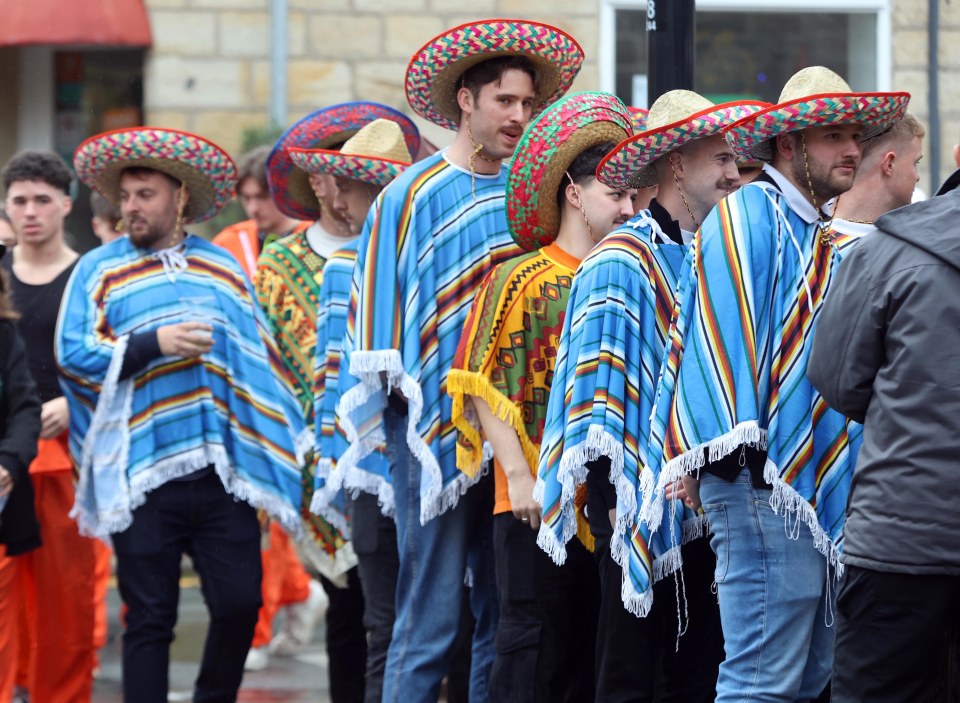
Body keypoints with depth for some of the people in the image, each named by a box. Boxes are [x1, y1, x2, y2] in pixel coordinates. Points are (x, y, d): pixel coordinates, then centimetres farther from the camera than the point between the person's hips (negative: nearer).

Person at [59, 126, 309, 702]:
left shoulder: (223, 267, 14)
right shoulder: (99, 270, 5)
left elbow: (261, 358, 19)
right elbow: (73, 355, -5)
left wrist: (287, 447, 15)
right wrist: (154, 343, -15)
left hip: (223, 470, 3)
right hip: (143, 474, -3)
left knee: (240, 604, 0)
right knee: (150, 619, 0)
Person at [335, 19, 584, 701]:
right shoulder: (416, 195, -5)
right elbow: (379, 310, -5)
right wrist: (412, 395, -10)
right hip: (437, 431, -5)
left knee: (505, 619, 9)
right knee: (431, 623, -6)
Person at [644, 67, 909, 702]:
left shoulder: (819, 238, 21)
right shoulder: (749, 214, -7)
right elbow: (720, 332, -15)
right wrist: (736, 447, -20)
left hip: (816, 486, 10)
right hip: (761, 483, -10)